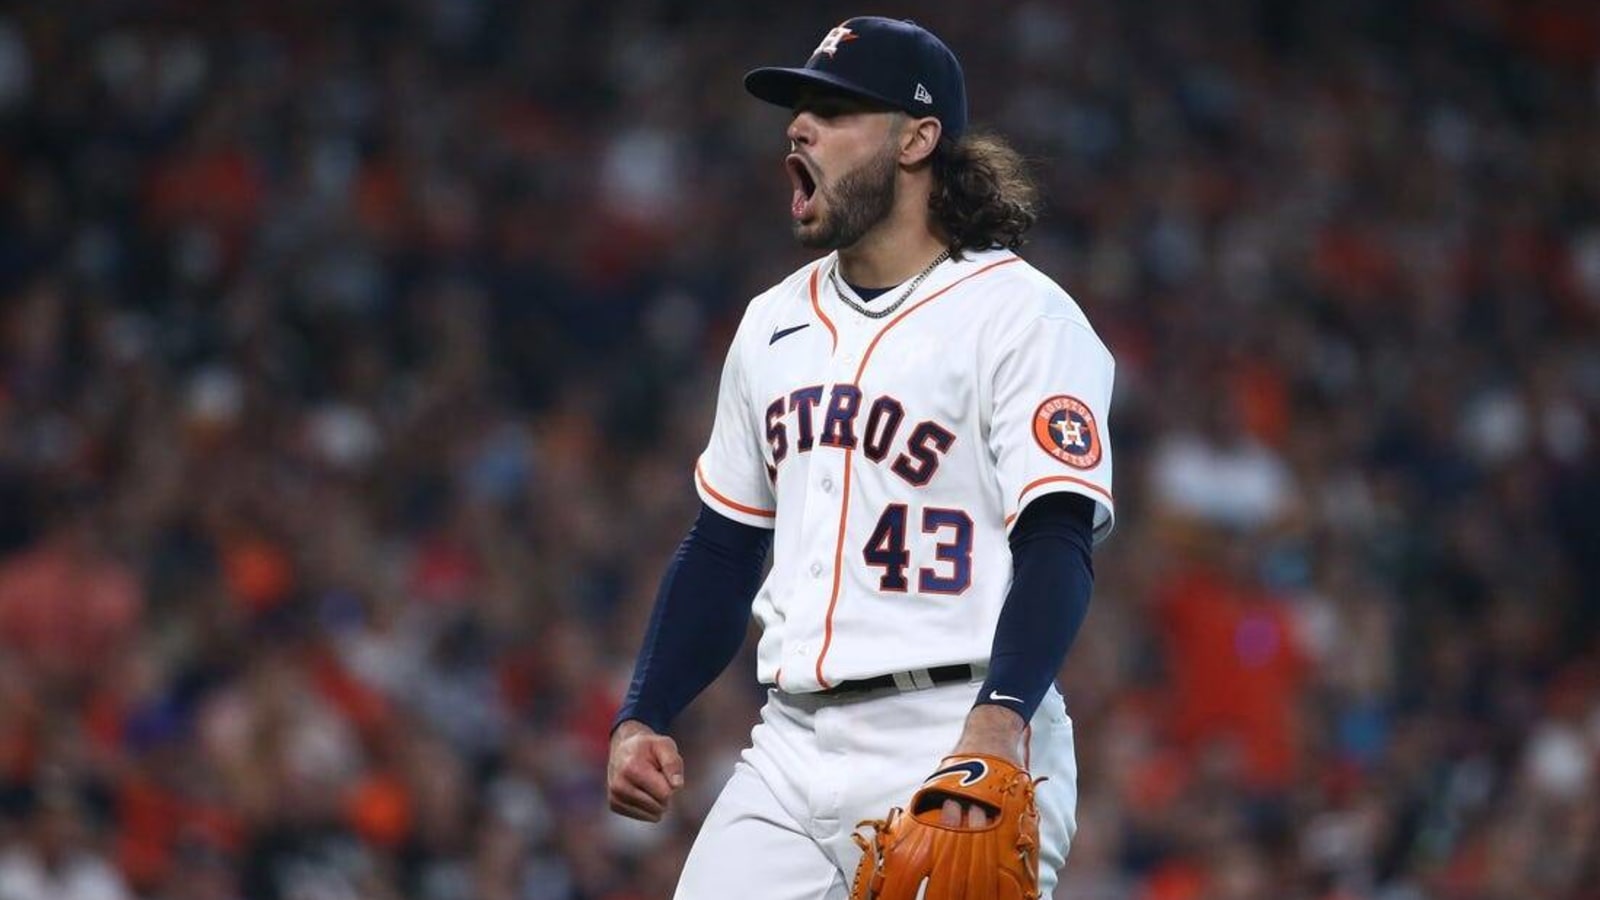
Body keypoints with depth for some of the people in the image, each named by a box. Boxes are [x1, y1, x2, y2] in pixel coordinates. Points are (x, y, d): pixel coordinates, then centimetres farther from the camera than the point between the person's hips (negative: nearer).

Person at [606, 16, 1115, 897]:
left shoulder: (1020, 315, -5)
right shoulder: (774, 322, 18)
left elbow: (1055, 545, -15)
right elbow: (722, 548, 24)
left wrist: (998, 723, -29)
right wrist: (640, 719, 13)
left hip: (954, 756, -6)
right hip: (791, 750, 6)